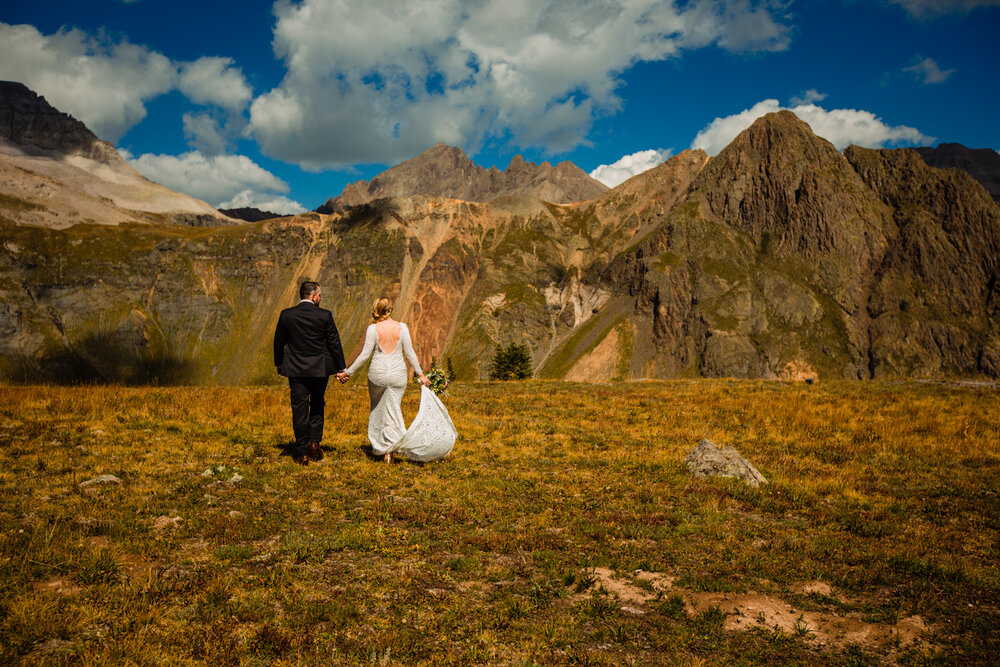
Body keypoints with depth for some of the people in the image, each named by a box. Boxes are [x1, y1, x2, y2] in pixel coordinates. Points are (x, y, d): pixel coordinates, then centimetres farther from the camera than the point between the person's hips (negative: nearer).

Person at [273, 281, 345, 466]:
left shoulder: (286, 315, -3)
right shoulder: (325, 315, -8)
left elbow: (279, 342, 8)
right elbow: (334, 344, -4)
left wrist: (278, 364, 23)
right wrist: (341, 368, 5)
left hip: (296, 370, 1)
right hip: (320, 370, -1)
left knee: (300, 410, 5)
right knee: (317, 406, 19)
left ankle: (302, 452, 7)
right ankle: (315, 442, 13)